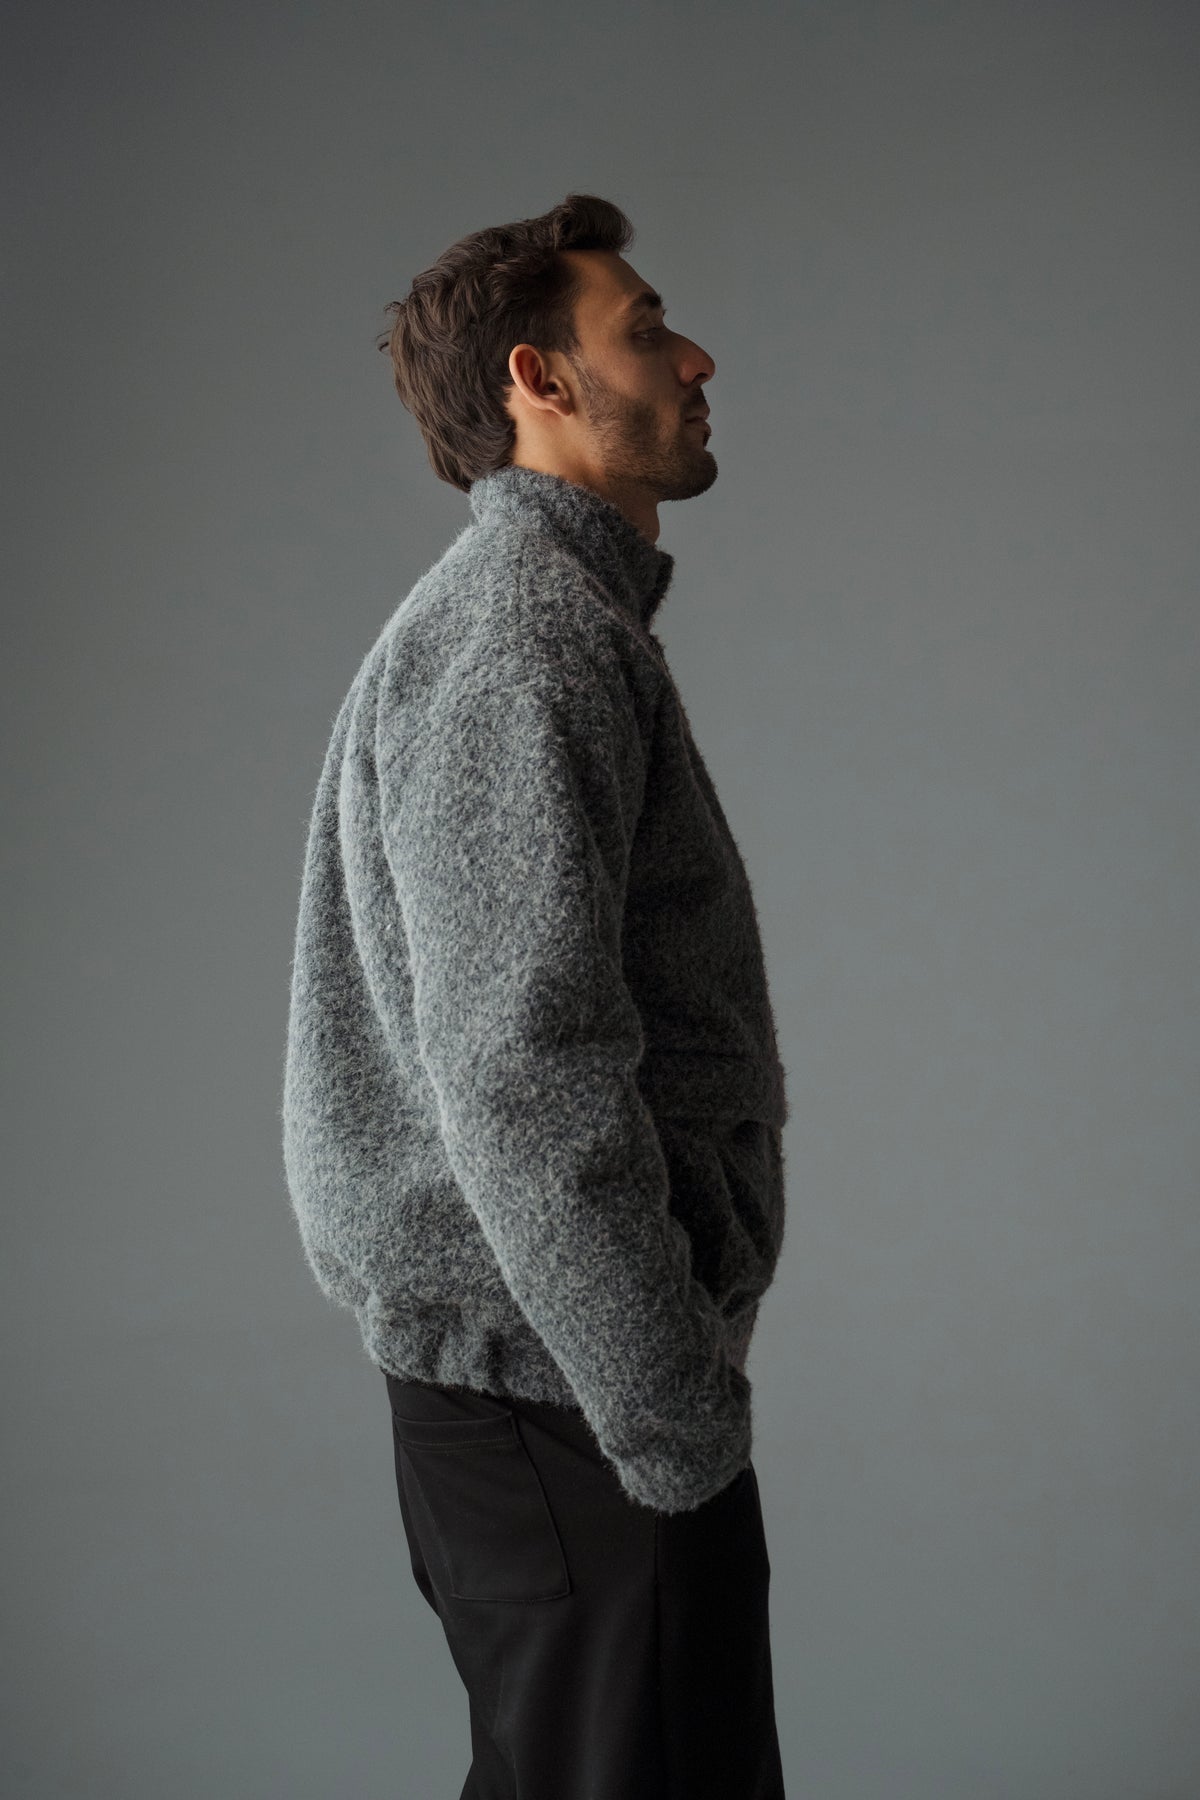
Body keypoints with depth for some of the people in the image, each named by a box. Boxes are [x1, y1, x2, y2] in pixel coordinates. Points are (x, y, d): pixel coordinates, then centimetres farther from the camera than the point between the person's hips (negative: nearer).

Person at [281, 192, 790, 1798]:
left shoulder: (567, 615, 18)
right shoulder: (518, 631, -16)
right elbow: (525, 1076, -25)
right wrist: (677, 1428, -21)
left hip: (533, 1369, 10)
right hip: (559, 1379, -10)